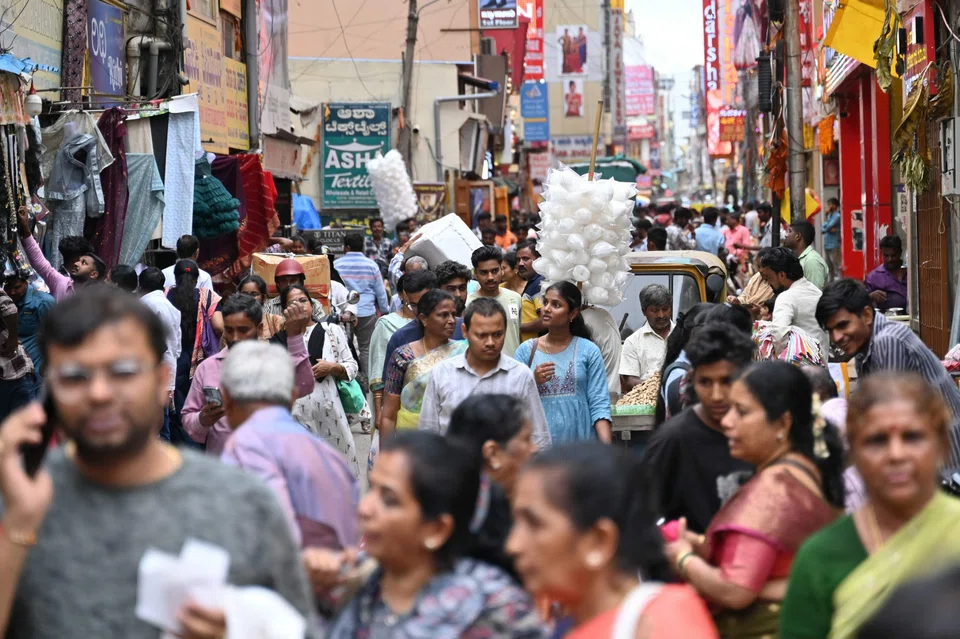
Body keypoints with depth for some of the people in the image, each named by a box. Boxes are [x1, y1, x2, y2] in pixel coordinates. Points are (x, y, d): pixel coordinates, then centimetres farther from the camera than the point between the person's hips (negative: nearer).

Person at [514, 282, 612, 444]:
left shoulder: (589, 351, -1)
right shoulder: (526, 350, 4)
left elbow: (599, 404, -5)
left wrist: (607, 448, -15)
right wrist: (533, 382, -13)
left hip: (580, 445, -1)